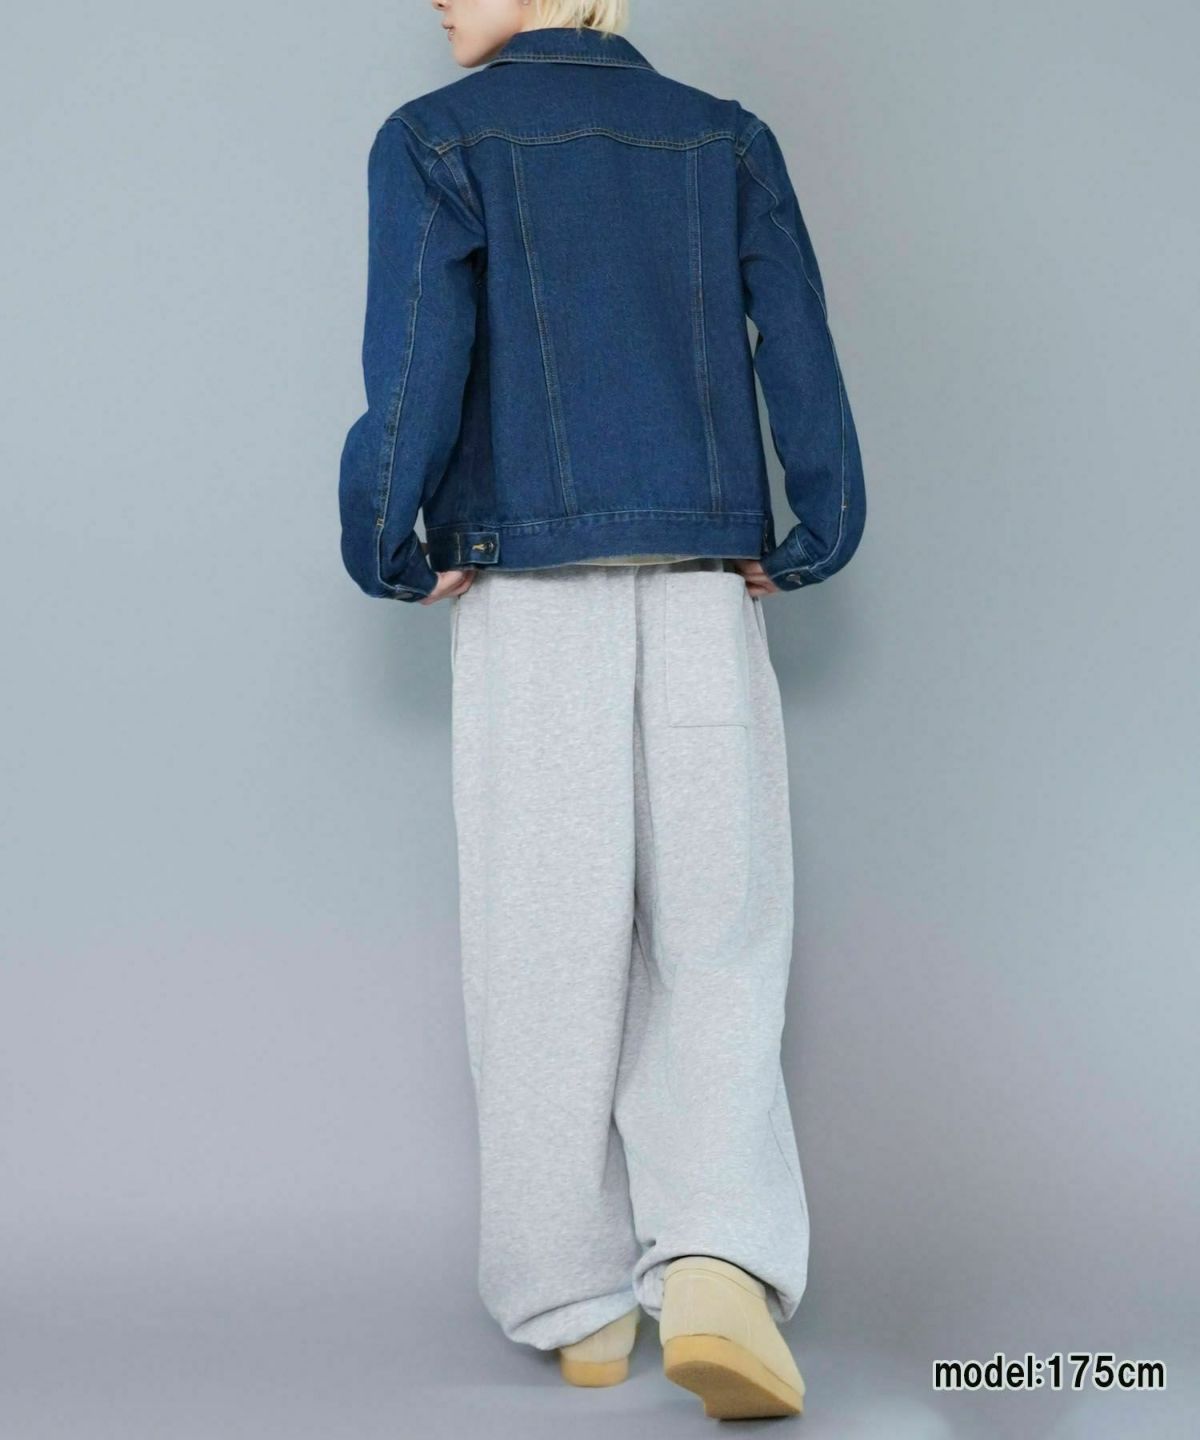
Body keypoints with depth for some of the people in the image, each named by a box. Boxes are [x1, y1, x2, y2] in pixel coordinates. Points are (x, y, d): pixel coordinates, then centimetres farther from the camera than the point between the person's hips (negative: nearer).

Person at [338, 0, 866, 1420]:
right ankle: (715, 1267, -17)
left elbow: (417, 377, -9)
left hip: (528, 599, -2)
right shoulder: (726, 137, 11)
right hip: (705, 596, 2)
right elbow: (802, 360, 3)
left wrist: (390, 553, 3)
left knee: (547, 957, 7)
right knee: (714, 946, 3)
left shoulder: (436, 138, 2)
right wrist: (808, 548, 10)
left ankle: (580, 1309, 15)